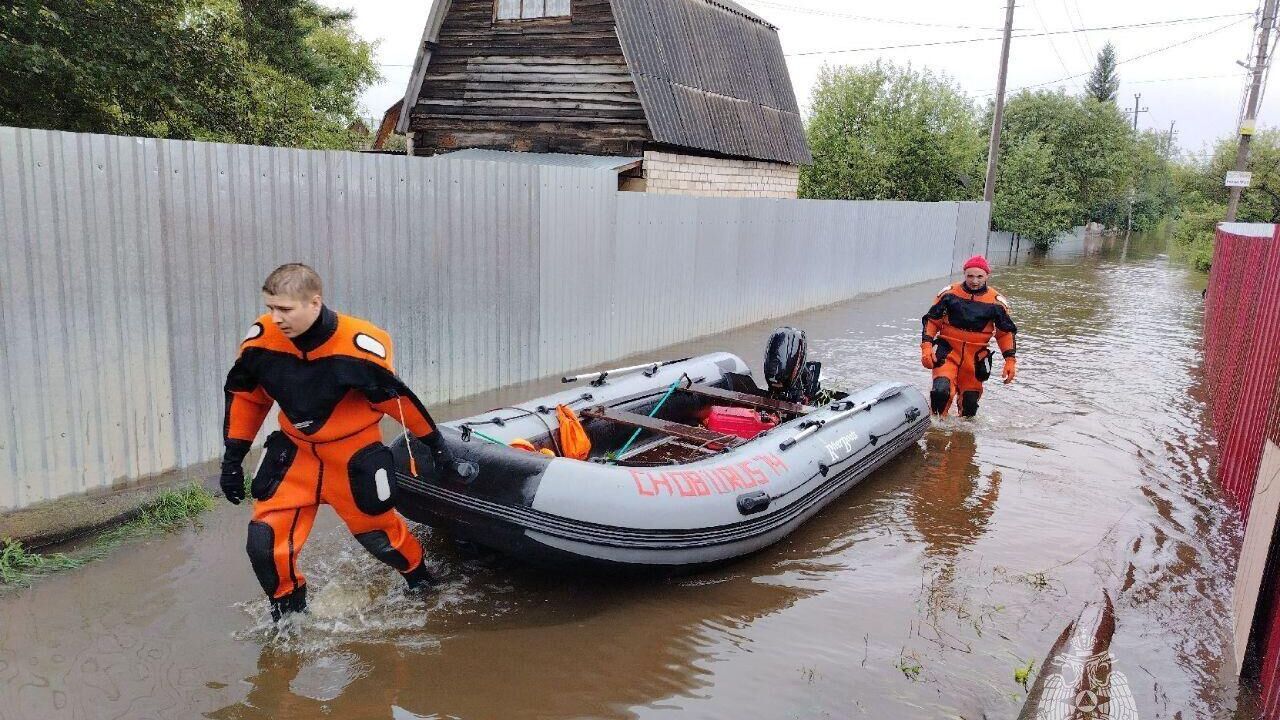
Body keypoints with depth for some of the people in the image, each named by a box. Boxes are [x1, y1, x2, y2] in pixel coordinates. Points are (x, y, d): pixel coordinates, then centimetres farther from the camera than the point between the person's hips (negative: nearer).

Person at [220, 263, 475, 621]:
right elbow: (243, 396, 1)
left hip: (354, 456, -3)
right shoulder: (261, 340, -16)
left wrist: (438, 447, -6)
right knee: (264, 543, -5)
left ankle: (419, 579, 45)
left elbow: (398, 398, -15)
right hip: (295, 453, 3)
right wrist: (232, 459, 5)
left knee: (379, 532, 13)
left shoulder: (358, 346, -28)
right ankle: (288, 613, 23)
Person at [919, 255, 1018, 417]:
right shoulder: (949, 293, -4)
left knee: (969, 404, 10)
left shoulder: (996, 301, -2)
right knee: (941, 390, -24)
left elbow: (1006, 331, 8)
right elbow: (931, 320, 3)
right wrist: (926, 347, -8)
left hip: (975, 358, 2)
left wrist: (1010, 361, 1)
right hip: (948, 352, -2)